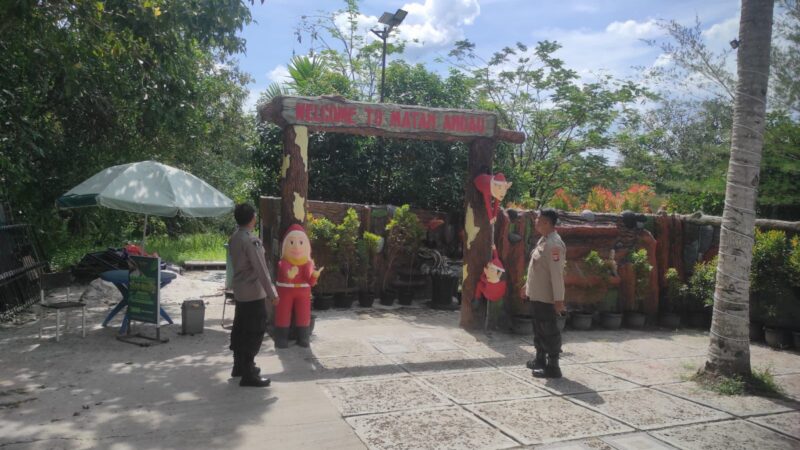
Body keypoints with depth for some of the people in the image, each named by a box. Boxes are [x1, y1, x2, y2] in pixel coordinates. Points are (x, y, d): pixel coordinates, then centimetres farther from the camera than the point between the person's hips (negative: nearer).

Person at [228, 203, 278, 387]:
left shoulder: (234, 238, 7)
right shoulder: (251, 240, -20)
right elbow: (261, 269, -21)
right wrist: (272, 293, -17)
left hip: (240, 291, 9)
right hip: (253, 293, -9)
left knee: (240, 329, 17)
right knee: (255, 333, -4)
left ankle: (239, 366, 28)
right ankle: (248, 374, -1)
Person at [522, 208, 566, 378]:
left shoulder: (554, 244, -21)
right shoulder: (543, 240, 10)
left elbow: (557, 274, -24)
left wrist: (558, 299, -25)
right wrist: (528, 285, 26)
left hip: (546, 297, -10)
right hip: (537, 295, 10)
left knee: (549, 332, -1)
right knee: (539, 329, 20)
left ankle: (552, 367, 8)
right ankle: (540, 360, 35)